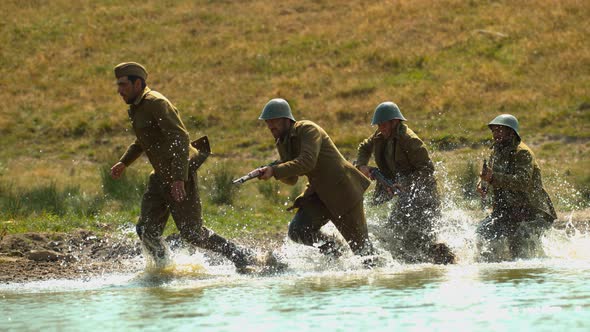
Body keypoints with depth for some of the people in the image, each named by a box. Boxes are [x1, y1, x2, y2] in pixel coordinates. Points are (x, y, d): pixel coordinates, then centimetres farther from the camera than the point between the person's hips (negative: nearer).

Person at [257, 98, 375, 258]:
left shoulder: (307, 129, -18)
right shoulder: (282, 143, 7)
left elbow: (308, 162, -34)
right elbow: (292, 179, 12)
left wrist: (275, 171, -38)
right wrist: (270, 171, -9)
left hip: (342, 190, -7)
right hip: (319, 192, 7)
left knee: (360, 244, 4)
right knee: (297, 231, -13)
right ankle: (335, 253, 8)